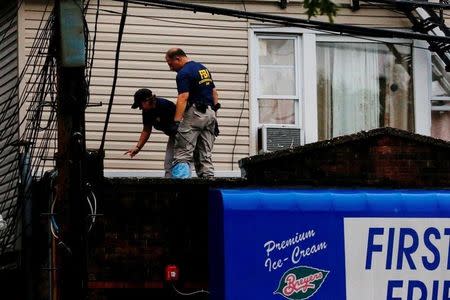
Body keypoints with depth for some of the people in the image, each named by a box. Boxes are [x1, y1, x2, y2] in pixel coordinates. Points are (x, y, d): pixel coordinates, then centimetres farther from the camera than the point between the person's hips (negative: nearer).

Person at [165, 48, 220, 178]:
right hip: (210, 114, 8)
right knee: (205, 154, 9)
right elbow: (214, 92, 20)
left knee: (182, 153, -9)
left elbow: (183, 98, -20)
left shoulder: (184, 73, -10)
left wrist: (176, 122, -24)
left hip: (194, 113, -8)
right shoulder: (203, 68, 18)